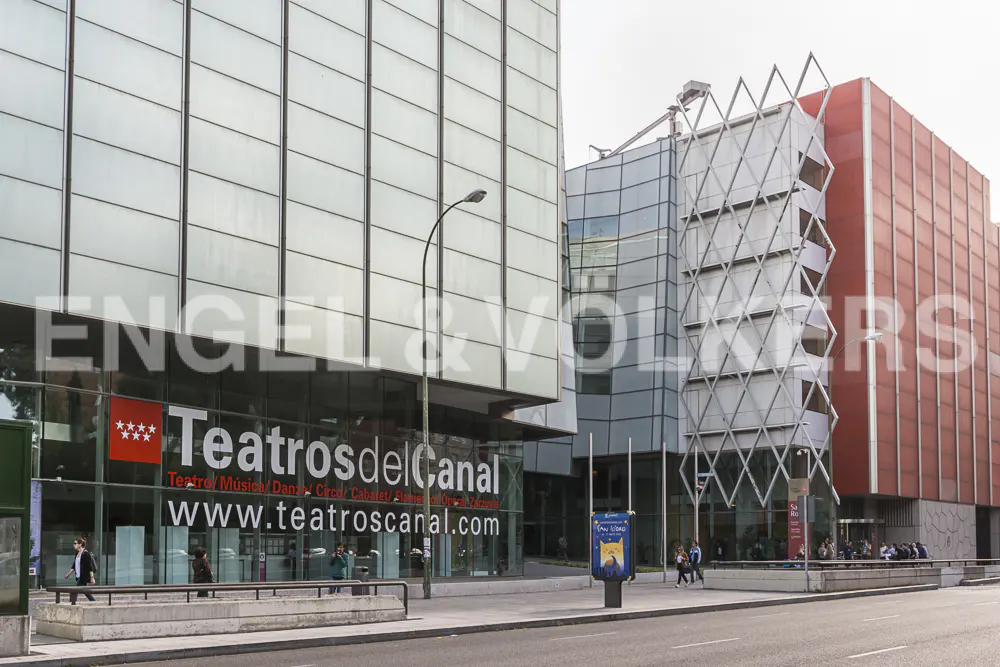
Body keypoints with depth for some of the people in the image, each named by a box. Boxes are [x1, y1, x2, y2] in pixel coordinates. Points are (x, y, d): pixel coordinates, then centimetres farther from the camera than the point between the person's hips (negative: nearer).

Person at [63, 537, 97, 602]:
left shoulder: (86, 554, -14)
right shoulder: (77, 554, 12)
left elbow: (90, 567, -16)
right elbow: (74, 566, 20)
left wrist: (92, 578, -18)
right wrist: (68, 574, 16)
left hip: (84, 577, -9)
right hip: (79, 577, 9)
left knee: (74, 592, -10)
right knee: (86, 592, 13)